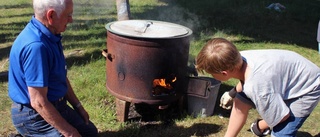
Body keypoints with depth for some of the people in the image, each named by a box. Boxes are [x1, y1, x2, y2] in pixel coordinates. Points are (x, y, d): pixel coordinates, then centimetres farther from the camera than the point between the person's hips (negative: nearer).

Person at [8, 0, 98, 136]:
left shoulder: (50, 35, 0)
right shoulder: (35, 46, -30)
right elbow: (38, 102, -28)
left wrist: (78, 106, 12)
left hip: (54, 105, 9)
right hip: (35, 116, -9)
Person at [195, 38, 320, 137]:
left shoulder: (256, 87, -40)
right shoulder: (239, 58, -21)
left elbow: (281, 116, -24)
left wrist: (259, 127, -6)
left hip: (306, 89, -8)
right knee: (241, 103, 7)